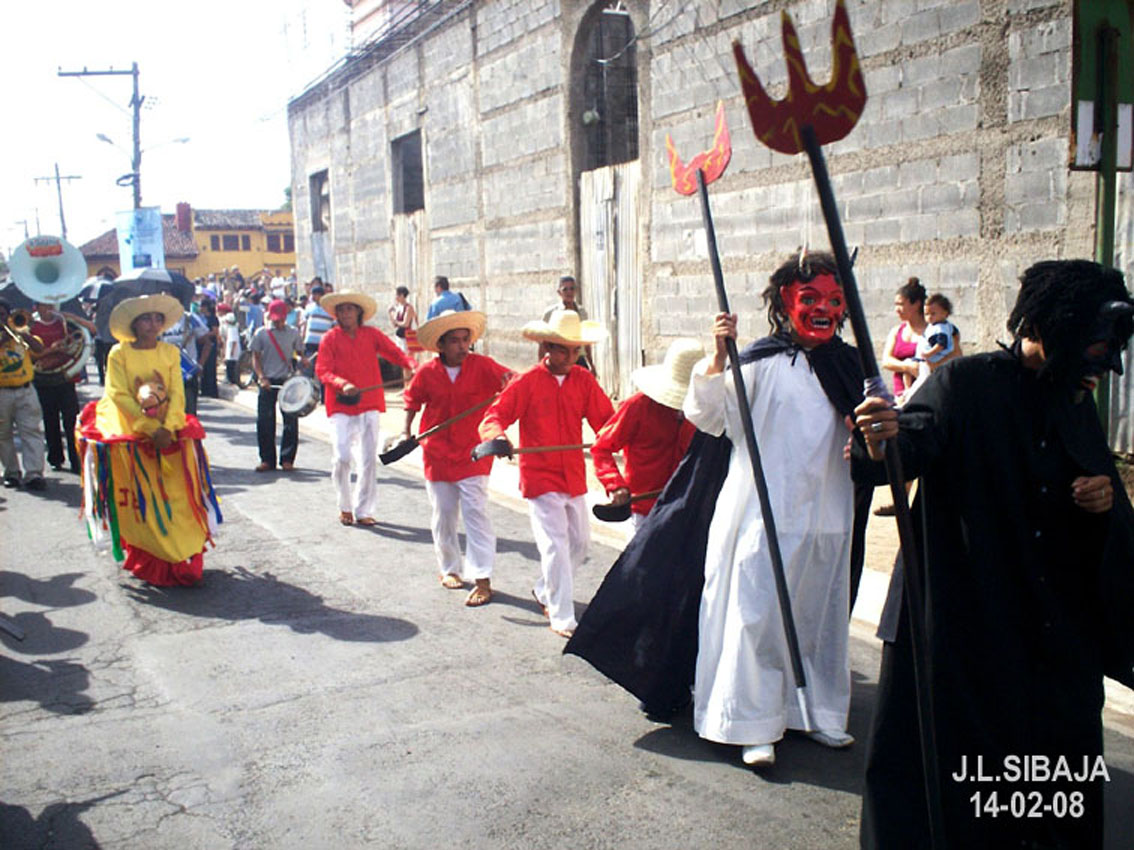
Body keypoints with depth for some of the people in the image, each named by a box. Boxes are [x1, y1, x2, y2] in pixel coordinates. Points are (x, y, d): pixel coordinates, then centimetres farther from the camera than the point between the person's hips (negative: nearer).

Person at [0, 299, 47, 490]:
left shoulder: (20, 330, 12)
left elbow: (39, 348, 0)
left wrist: (23, 334, -13)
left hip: (25, 390, 1)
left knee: (32, 431, -7)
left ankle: (34, 473, -9)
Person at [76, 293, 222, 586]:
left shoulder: (171, 352, 5)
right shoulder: (119, 354, -3)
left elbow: (177, 393, -1)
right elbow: (119, 396, -10)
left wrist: (168, 427, -16)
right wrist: (151, 428, -17)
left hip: (170, 434, 2)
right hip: (131, 435, -2)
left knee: (177, 496, -1)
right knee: (140, 502, 2)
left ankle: (183, 557, 6)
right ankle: (147, 560, 13)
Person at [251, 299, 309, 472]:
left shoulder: (293, 333, 7)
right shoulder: (262, 333, 4)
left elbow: (299, 353, 16)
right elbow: (256, 358, 5)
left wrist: (301, 359, -8)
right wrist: (261, 377, -9)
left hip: (287, 380, 0)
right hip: (268, 382, 0)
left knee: (291, 420, -3)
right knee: (264, 421, 0)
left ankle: (287, 459, 8)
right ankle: (267, 459, 11)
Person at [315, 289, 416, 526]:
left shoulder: (372, 334, 7)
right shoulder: (330, 338, 1)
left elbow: (393, 352, 1)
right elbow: (323, 371, -4)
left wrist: (411, 364, -20)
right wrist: (342, 384, -22)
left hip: (369, 404, 2)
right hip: (341, 406, -2)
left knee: (369, 459, 1)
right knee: (341, 457, -9)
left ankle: (364, 510, 13)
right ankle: (345, 506, 14)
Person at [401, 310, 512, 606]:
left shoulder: (481, 365, -6)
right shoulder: (427, 373, -2)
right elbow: (413, 401, 15)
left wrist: (510, 381, -35)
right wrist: (406, 431, 7)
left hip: (473, 454, -2)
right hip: (437, 455, 2)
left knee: (475, 512, -9)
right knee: (442, 515, 11)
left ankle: (482, 578, -5)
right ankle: (450, 568, 29)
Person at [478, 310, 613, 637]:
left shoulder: (584, 380, 3)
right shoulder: (527, 382, -9)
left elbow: (606, 420, 0)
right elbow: (494, 416, -8)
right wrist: (497, 435, -30)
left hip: (574, 475, 6)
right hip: (540, 476, -6)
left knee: (579, 540, 16)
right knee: (555, 544, -9)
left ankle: (545, 591, 39)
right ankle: (562, 617, 0)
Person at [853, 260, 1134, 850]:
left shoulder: (1077, 409, 13)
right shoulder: (967, 384, -8)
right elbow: (921, 433, -27)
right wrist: (883, 442, -49)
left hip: (1056, 637, 7)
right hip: (962, 622, -6)